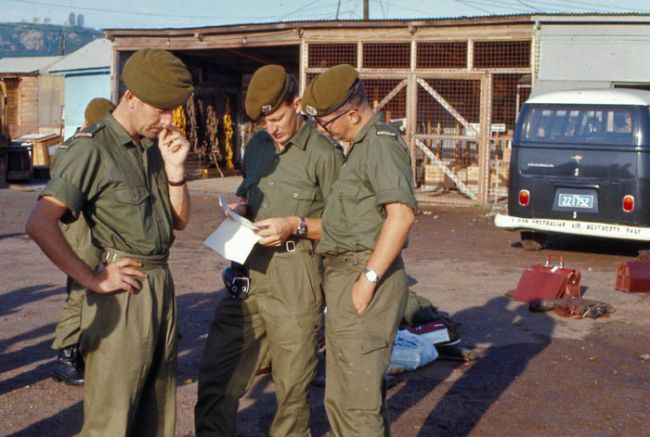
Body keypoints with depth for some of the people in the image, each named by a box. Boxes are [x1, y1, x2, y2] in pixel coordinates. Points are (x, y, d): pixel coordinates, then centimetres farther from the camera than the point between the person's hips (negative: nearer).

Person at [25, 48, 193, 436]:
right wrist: (93, 279, -17)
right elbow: (40, 224, -21)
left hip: (163, 285, 8)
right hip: (124, 292, -7)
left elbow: (180, 221, 16)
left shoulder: (153, 148, 12)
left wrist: (175, 168, 1)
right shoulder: (93, 149, -11)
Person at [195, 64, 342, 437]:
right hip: (248, 270, 6)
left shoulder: (323, 154, -7)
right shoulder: (257, 146, 14)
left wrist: (297, 226, -18)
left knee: (292, 383, 5)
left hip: (295, 278, -6)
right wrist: (240, 208, 7)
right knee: (218, 374, 8)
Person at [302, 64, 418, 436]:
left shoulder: (380, 143, -13)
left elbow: (402, 213, -26)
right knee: (341, 398, 18)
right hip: (346, 277, 11)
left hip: (364, 278, -11)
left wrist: (368, 278, -25)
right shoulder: (360, 145, 19)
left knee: (357, 404, -7)